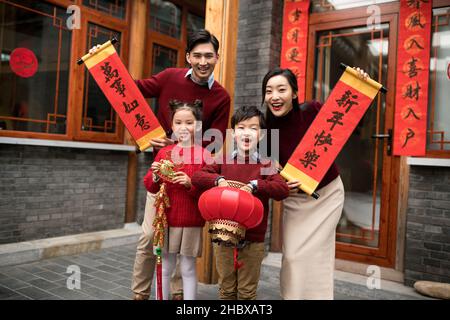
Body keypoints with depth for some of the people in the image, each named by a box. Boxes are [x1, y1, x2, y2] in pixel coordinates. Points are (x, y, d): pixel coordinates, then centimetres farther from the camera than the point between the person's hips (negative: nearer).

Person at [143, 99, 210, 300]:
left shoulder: (203, 155, -6)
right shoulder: (164, 152, 5)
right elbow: (150, 187, 7)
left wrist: (191, 184, -23)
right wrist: (155, 177, -13)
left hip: (191, 221, -3)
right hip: (165, 219, 3)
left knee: (188, 269, 8)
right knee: (165, 267, 14)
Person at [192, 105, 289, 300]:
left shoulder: (265, 165, -4)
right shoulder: (224, 162, 3)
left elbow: (283, 189, -15)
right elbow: (196, 177, -2)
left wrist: (255, 185, -26)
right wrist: (218, 179, -19)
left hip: (253, 240, -2)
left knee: (247, 292, 13)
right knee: (226, 290, 17)